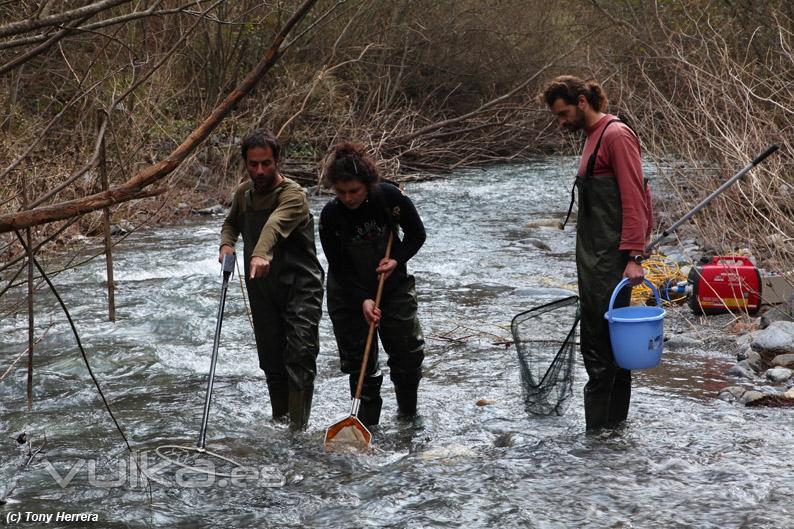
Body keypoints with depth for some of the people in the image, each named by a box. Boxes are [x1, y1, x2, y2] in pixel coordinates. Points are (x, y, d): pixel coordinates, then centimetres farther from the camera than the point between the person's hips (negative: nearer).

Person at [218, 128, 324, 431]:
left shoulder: (292, 194, -17)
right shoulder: (244, 192, 6)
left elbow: (274, 225, -38)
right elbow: (231, 222, 26)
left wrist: (260, 254, -57)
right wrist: (226, 244, 3)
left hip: (300, 288, -6)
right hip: (263, 292, 6)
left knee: (300, 356, -16)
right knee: (271, 360, 12)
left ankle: (298, 429, -15)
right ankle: (279, 420, 26)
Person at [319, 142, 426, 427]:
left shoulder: (390, 196, -20)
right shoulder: (330, 216, -22)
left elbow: (417, 234, -3)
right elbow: (339, 268, -15)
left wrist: (397, 260, -19)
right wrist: (363, 300, -26)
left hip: (393, 285, 1)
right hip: (349, 294, -1)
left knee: (407, 350, 6)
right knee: (358, 358, 0)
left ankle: (408, 410, 28)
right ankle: (367, 419, 12)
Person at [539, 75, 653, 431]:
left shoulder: (617, 136, -11)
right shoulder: (593, 137, 19)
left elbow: (633, 200, -18)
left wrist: (634, 257, -23)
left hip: (611, 261, -10)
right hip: (593, 259, 10)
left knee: (602, 348, -9)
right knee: (597, 343, 12)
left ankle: (601, 430, -5)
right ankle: (613, 424, 20)